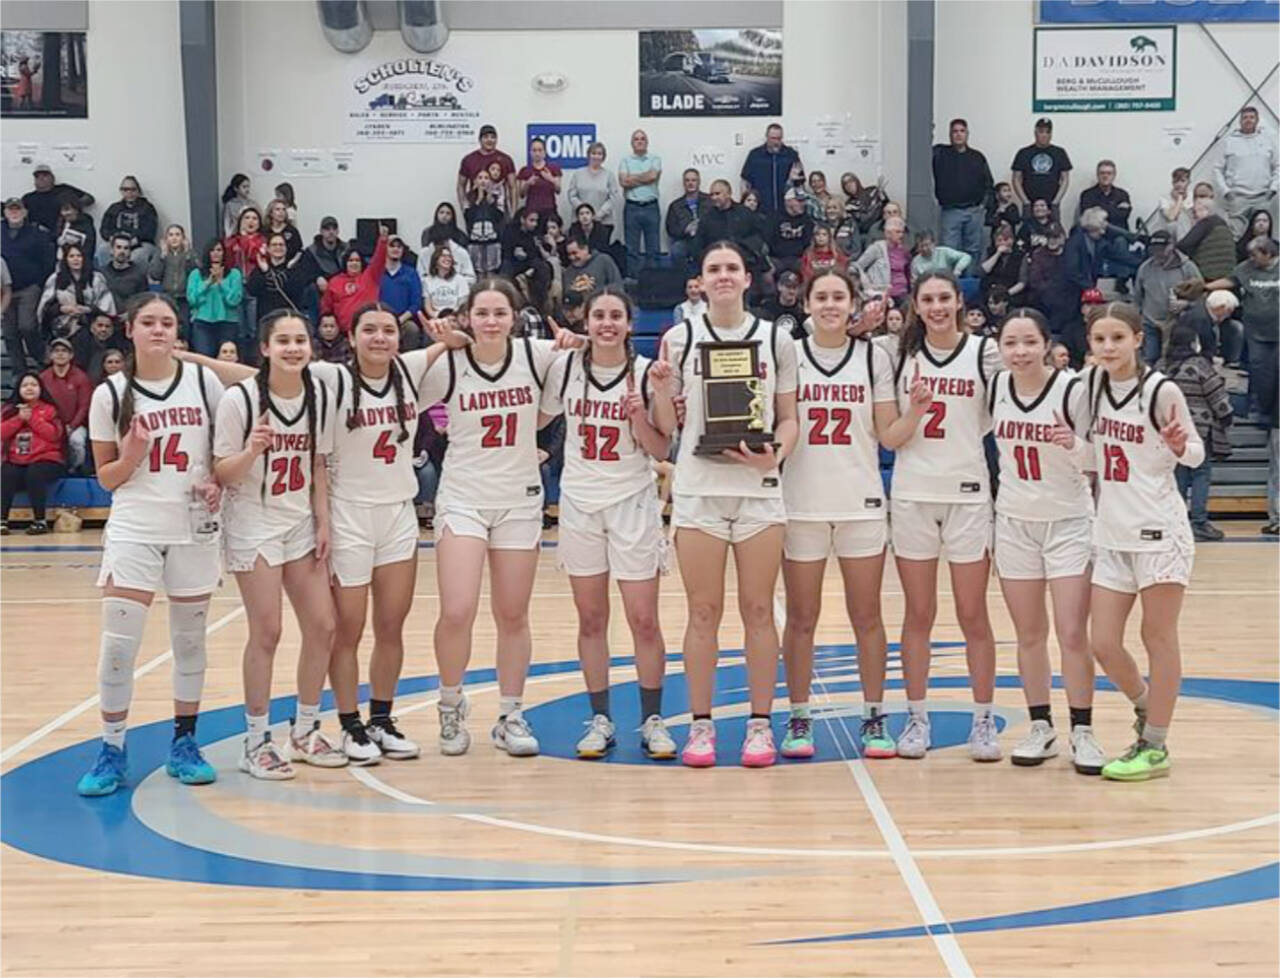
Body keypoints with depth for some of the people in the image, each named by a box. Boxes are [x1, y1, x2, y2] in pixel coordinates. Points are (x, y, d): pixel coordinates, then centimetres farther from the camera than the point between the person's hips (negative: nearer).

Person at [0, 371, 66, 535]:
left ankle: (40, 521, -20)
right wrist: (19, 418, -9)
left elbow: (54, 434, -10)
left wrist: (32, 418, -10)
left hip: (44, 460, -3)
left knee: (34, 474, -34)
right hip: (15, 461, 3)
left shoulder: (49, 409, 5)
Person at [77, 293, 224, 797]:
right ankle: (112, 751, 8)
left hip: (194, 528, 1)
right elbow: (105, 477, 3)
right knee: (118, 644, -6)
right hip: (133, 528, -1)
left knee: (190, 640, 9)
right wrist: (130, 458, -17)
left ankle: (185, 742, 22)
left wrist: (218, 482, -9)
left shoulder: (204, 381, 0)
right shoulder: (110, 394, -2)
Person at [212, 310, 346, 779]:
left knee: (322, 626, 3)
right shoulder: (240, 398, -14)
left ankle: (305, 732, 19)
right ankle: (256, 742, 8)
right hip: (253, 525, -5)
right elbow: (222, 473, -10)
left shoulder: (319, 394, 1)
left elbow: (318, 466, 9)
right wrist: (252, 451, -30)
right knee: (266, 633, -6)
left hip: (301, 523, 5)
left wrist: (323, 524, 2)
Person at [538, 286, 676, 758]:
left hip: (633, 503, -2)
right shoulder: (565, 367, 1)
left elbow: (660, 450, -3)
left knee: (644, 621, -1)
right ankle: (600, 720, 18)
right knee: (591, 620, 7)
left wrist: (638, 416, -17)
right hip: (579, 502, 2)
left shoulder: (646, 373, -4)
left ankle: (653, 720, 12)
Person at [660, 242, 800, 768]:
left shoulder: (775, 339, 6)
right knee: (703, 612, 2)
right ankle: (701, 725, 11)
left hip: (759, 488, 1)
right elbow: (667, 424, 7)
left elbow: (789, 417, 8)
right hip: (698, 487, 0)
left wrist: (776, 454, -10)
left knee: (758, 610, 3)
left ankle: (760, 724, 12)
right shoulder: (681, 338, 4)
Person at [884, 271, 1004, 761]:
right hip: (912, 494, 1)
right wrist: (914, 411, -14)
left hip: (968, 493, -1)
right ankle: (916, 717, 16)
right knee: (918, 614, 7)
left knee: (973, 615, 3)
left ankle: (983, 719, 13)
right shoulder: (902, 356, 5)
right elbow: (891, 440, 1)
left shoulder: (984, 351, 1)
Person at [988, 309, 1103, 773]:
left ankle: (1082, 732, 8)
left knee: (1073, 635, -5)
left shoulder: (1073, 389, -14)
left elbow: (1093, 460, -10)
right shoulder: (995, 386, -3)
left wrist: (1074, 445, -27)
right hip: (1014, 522, 4)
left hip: (1069, 522, -3)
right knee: (1029, 635, 8)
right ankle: (1040, 727, 20)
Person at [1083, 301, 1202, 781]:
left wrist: (1180, 445, -24)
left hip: (1158, 530, -5)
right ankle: (1145, 709, 32)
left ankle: (1155, 747, 13)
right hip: (1110, 533, 6)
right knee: (1102, 644, 5)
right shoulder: (1093, 383, 3)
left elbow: (1195, 453, -3)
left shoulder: (1161, 390, -12)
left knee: (1159, 639, 3)